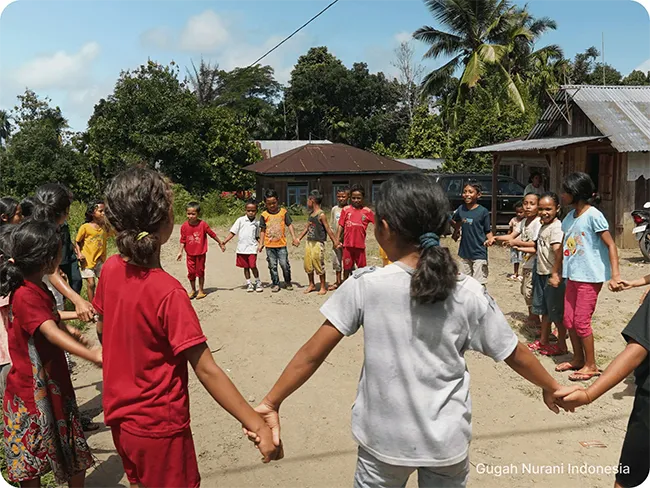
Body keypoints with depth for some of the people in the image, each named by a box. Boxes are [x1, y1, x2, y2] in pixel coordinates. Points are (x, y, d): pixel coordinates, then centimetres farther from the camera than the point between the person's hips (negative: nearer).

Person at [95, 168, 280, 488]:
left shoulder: (111, 269, -7)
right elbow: (207, 371, -29)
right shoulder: (168, 293, -28)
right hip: (158, 426, -7)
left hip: (120, 417, 7)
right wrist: (258, 426, -26)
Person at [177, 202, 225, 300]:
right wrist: (180, 252, -6)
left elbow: (212, 234, -2)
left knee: (200, 271, 8)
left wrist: (221, 243, 5)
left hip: (200, 253, -2)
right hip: (190, 253, 2)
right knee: (191, 272, 8)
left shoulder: (203, 224, -13)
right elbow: (183, 240, -1)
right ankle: (193, 290, 25)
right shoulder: (184, 226, -8)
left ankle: (201, 290, 22)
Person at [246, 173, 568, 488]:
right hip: (447, 441, 2)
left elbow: (312, 354, -13)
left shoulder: (365, 286, -17)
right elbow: (515, 355, 0)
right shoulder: (469, 293, -11)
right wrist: (551, 388, 19)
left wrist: (270, 403, -1)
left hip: (384, 439, -1)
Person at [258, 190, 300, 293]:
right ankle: (275, 284, 18)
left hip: (281, 244, -1)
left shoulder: (283, 212, 1)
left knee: (284, 264, -3)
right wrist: (261, 244, 7)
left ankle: (288, 282, 17)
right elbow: (262, 230, 9)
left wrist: (294, 238, -4)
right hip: (269, 245, 1)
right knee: (272, 265, 6)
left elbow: (290, 225, 4)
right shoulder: (264, 215, 3)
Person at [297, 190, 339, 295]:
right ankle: (311, 285, 27)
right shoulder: (311, 214, 12)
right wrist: (299, 239, 20)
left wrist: (335, 241, -12)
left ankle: (323, 287, 12)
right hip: (309, 242, 8)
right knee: (308, 265, 11)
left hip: (318, 243, -8)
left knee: (319, 265, -1)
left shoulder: (321, 215, -12)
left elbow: (328, 229, -12)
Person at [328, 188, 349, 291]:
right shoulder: (334, 209, 8)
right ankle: (338, 282, 25)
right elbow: (331, 225, 11)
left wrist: (342, 238, -11)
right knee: (336, 261, 12)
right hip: (336, 240, 5)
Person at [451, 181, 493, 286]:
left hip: (479, 253, -5)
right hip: (464, 252, 5)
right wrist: (456, 231, 10)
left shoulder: (483, 211, -10)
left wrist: (490, 239, -24)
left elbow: (488, 231, -7)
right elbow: (453, 221, 23)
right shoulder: (461, 209, 2)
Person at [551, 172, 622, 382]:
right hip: (572, 276, 8)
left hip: (590, 277, -8)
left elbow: (610, 245, -14)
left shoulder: (593, 215, -15)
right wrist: (556, 272, 15)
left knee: (581, 321, -2)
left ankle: (591, 365, 13)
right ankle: (578, 359, 28)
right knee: (569, 320, 11)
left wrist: (615, 275, -21)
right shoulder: (569, 217, 7)